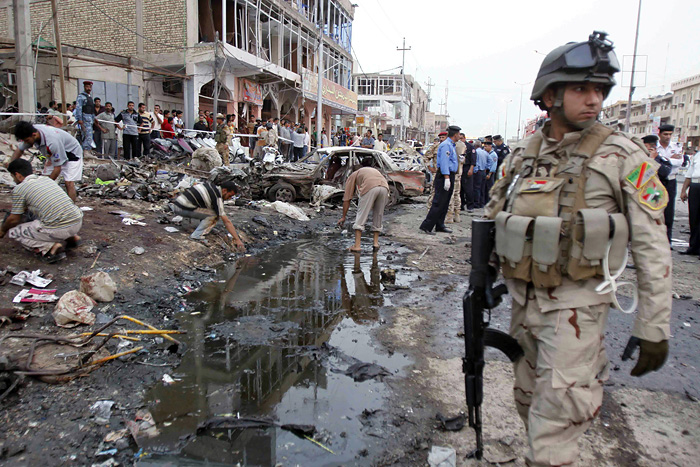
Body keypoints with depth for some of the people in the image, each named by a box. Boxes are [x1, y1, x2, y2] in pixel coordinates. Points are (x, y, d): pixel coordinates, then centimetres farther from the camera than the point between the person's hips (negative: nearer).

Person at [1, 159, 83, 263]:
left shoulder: (19, 189, 2)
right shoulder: (47, 179, 20)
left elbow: (14, 219, 11)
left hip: (58, 229, -7)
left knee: (13, 232, 12)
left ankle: (50, 247, -7)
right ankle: (71, 237, 19)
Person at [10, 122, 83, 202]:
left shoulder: (52, 142, -41)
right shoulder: (30, 133, -18)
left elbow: (57, 168, -34)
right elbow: (20, 150, 2)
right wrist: (11, 164, -13)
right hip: (54, 154, 8)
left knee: (69, 183, -20)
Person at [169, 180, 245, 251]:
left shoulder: (209, 185, 10)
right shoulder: (217, 198, -14)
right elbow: (227, 222, -15)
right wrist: (237, 240, -13)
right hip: (181, 208, -9)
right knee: (213, 215, -11)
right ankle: (196, 236, -11)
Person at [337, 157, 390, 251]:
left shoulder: (353, 176, 29)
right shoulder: (375, 170, 42)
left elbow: (347, 199, 26)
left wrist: (343, 217, 29)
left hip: (370, 188, -4)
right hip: (384, 187, 4)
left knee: (361, 215, 4)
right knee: (378, 215, 20)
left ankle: (357, 246, 0)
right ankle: (376, 243, 22)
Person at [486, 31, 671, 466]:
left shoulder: (622, 155, -9)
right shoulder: (521, 155, 3)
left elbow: (653, 246, -8)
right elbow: (493, 219, 14)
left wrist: (654, 327, -8)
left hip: (575, 304, -5)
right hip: (523, 299, 5)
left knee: (555, 419, -6)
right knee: (529, 400, 19)